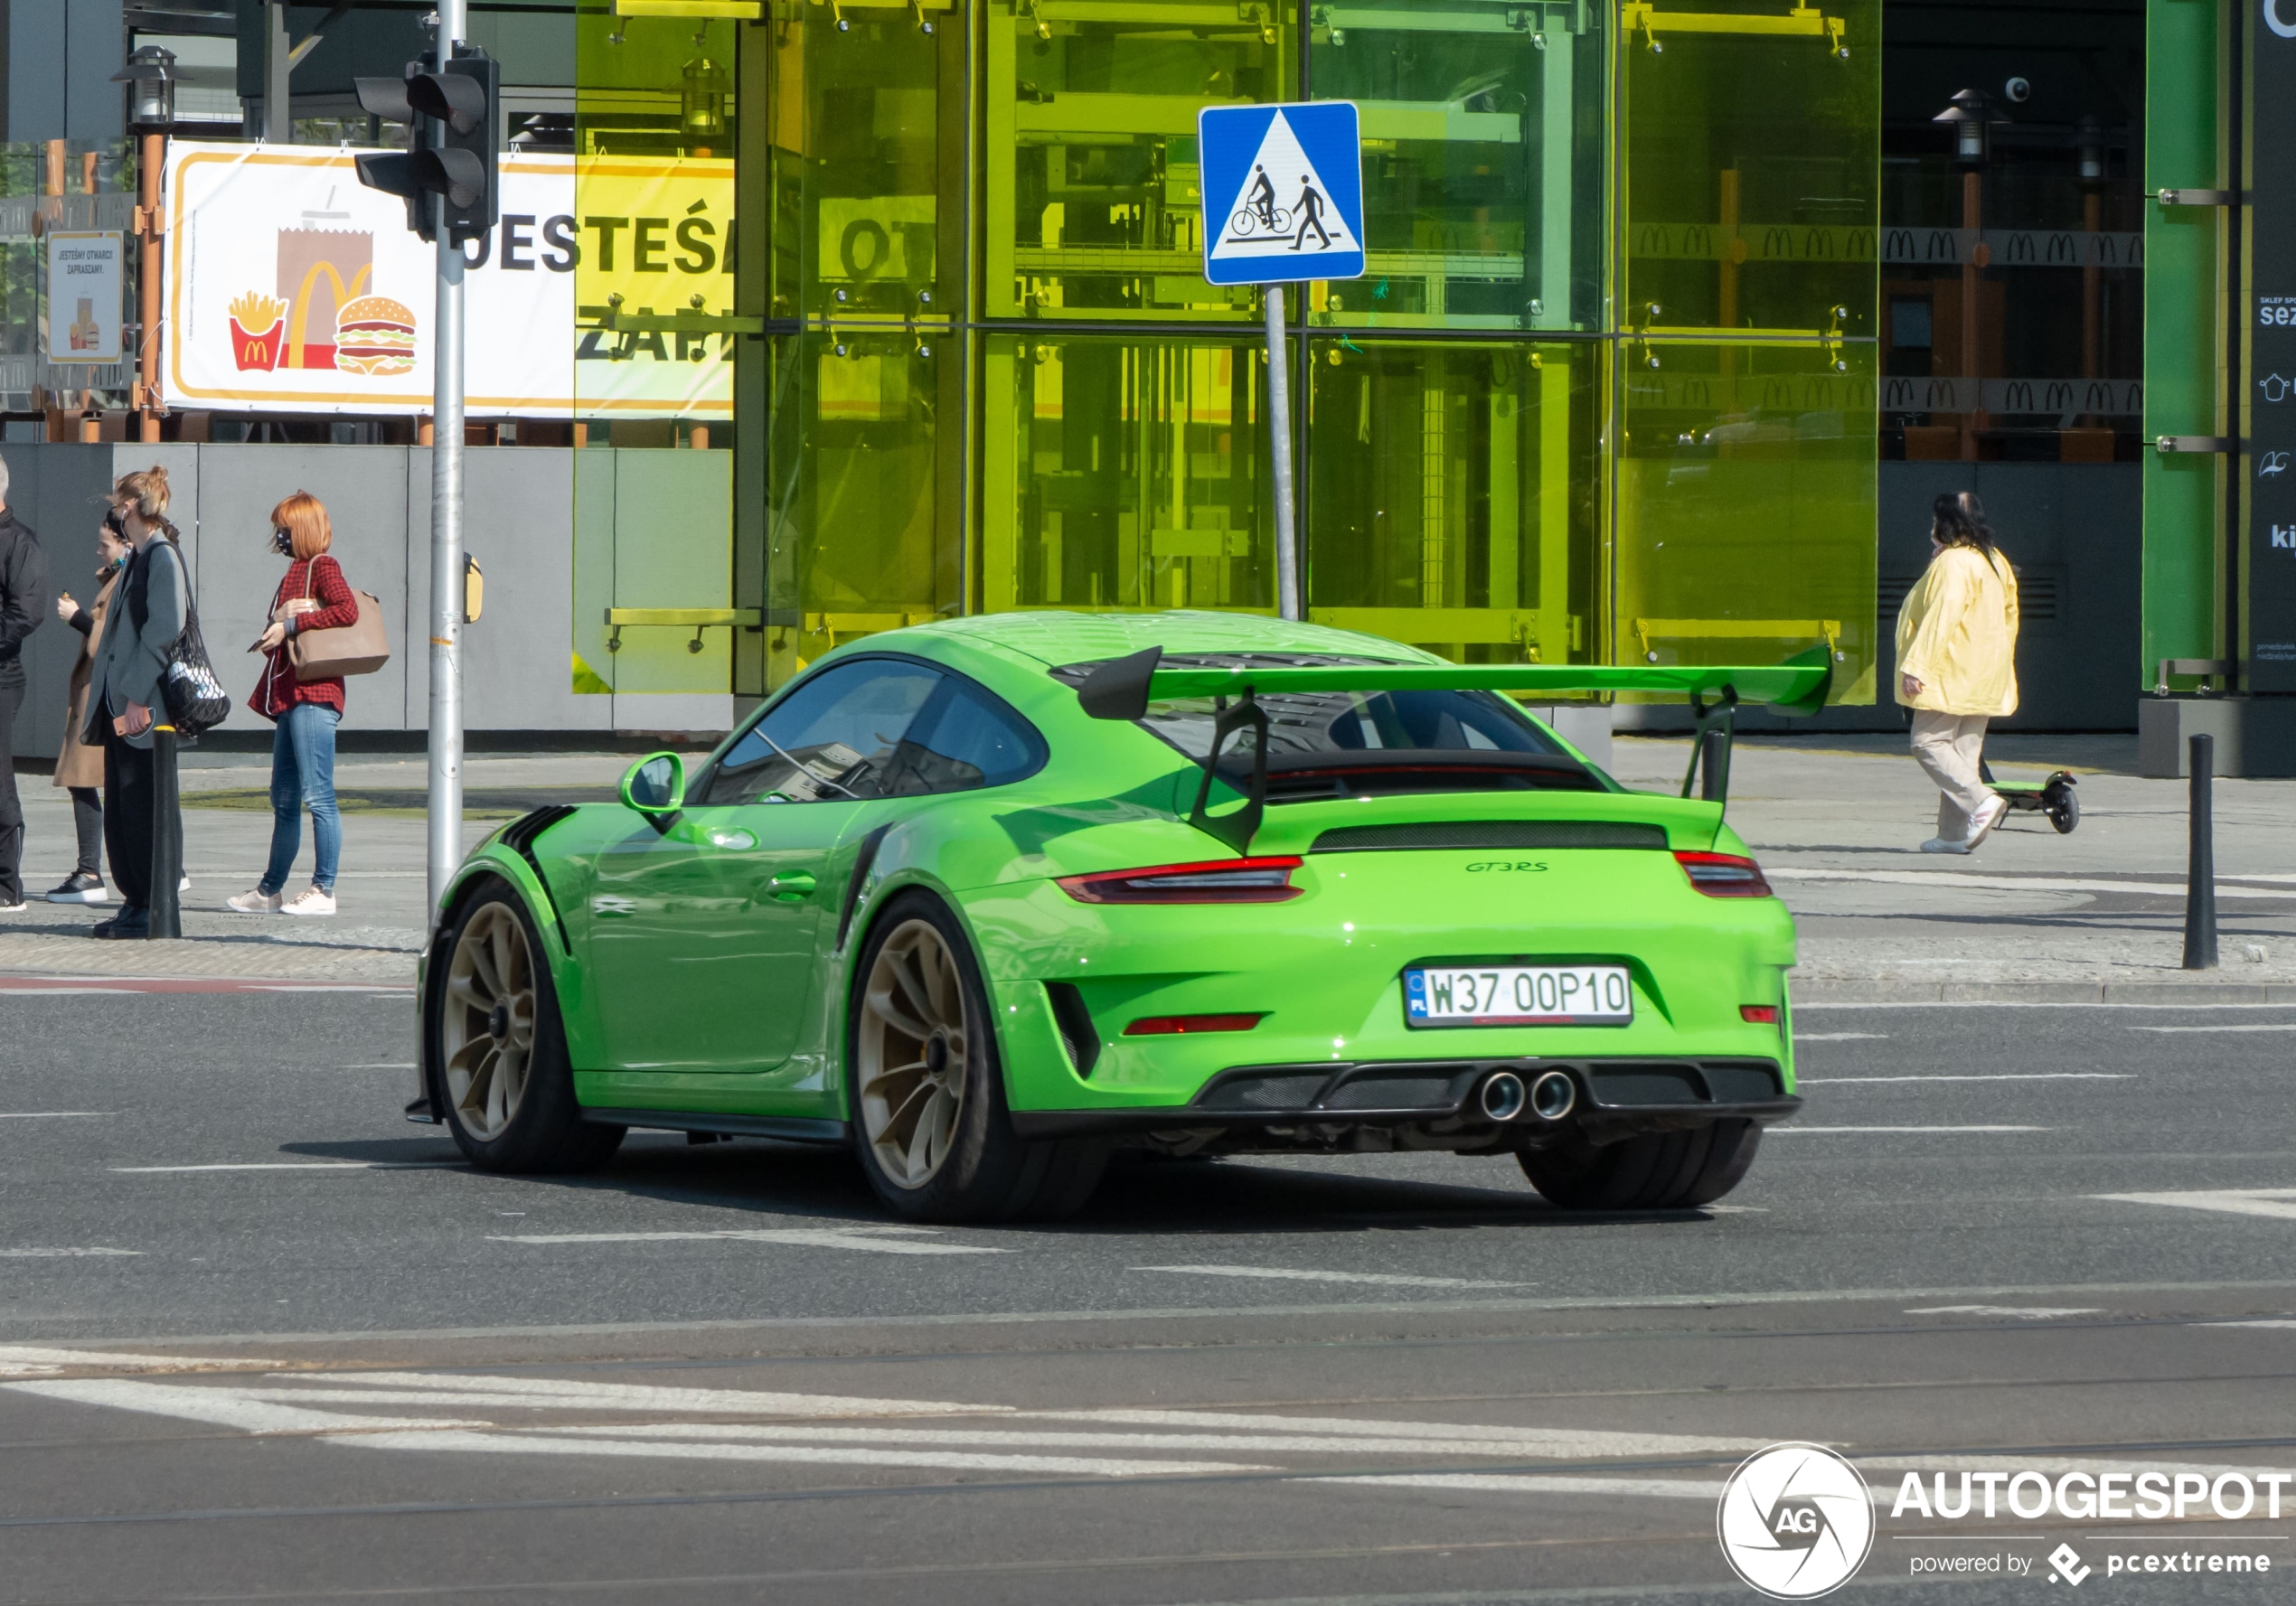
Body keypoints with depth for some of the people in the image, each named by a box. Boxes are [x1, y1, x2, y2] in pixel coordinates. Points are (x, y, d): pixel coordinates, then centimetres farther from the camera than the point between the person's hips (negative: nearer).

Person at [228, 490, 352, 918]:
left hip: (313, 694, -10)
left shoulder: (322, 567, -4)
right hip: (289, 695, 10)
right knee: (284, 800, 14)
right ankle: (270, 890, 20)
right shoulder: (297, 571, 23)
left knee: (316, 796, -11)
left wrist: (292, 624, -16)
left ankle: (324, 890, -10)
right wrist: (277, 625, -2)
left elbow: (347, 610, -20)